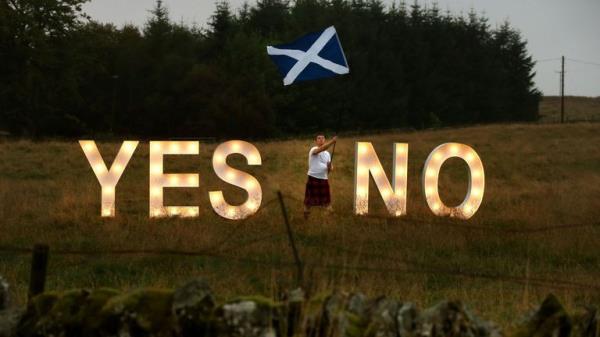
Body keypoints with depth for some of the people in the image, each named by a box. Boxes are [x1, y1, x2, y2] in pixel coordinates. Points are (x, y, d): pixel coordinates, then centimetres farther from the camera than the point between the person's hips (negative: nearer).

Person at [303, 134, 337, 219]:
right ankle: (306, 214, 18)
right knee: (309, 199, 1)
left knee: (326, 199, 5)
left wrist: (330, 167, -12)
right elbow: (322, 148, -32)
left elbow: (329, 170, 14)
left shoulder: (327, 154, 12)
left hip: (324, 179, 5)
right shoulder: (313, 150, -8)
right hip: (313, 178, -5)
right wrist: (332, 141, -45)